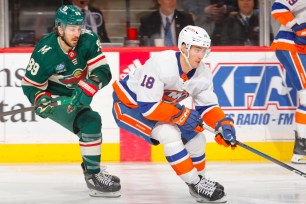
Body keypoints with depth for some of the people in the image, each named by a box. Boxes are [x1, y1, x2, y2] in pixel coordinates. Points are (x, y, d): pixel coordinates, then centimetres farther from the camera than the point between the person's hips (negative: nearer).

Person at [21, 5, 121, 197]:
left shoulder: (88, 40, -19)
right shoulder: (45, 53, -27)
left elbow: (102, 71, -21)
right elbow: (30, 84, -14)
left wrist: (86, 90, -36)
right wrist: (40, 100, -33)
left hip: (76, 94, 7)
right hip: (54, 97, -7)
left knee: (90, 124, 25)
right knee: (90, 122, -26)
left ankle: (91, 167, 50)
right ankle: (93, 177, -22)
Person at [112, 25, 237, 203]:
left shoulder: (203, 73, -11)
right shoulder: (160, 65, -35)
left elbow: (208, 106, -2)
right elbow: (147, 107, -36)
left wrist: (223, 124, -21)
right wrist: (181, 115, -34)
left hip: (163, 104, 8)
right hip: (129, 105, -8)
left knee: (196, 138, -1)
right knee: (169, 134, -27)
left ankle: (199, 178, 23)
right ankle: (196, 185, -17)